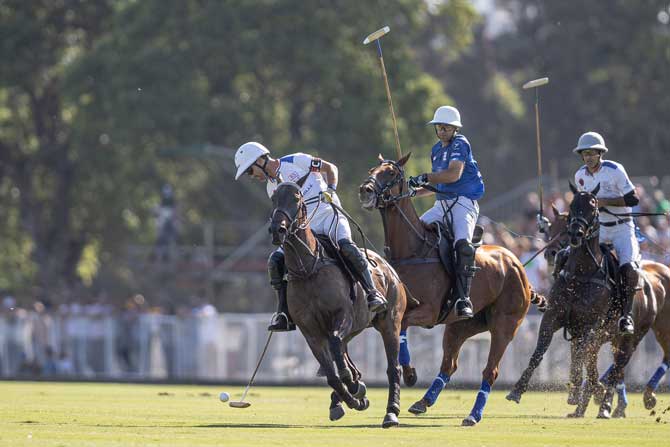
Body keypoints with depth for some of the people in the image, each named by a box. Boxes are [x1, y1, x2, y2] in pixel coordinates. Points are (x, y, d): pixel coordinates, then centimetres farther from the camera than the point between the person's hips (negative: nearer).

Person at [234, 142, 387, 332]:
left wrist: (331, 190, -11)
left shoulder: (295, 161, -1)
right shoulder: (272, 188, 16)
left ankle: (372, 293, -27)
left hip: (328, 214, -6)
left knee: (345, 245, -35)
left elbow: (330, 168, 4)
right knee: (276, 261, -13)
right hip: (304, 228, 6)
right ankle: (285, 315, -13)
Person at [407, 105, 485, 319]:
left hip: (463, 202, -9)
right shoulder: (436, 150, 20)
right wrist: (414, 191, 16)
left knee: (462, 243, -31)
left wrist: (425, 178, -19)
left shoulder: (460, 144, -4)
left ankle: (463, 297, -37)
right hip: (441, 205, 9)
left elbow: (454, 174, -19)